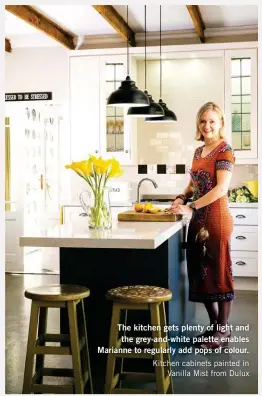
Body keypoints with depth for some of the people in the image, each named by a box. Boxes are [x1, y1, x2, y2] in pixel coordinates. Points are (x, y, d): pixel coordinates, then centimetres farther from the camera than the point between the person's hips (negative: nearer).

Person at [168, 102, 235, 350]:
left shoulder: (224, 150, -9)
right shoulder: (198, 152, 14)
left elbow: (221, 188, -19)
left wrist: (191, 207, -22)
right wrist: (182, 198, 3)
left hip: (216, 219, -8)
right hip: (198, 219, 8)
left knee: (219, 272, 1)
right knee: (201, 272, 13)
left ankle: (223, 330, 13)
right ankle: (214, 325, 27)